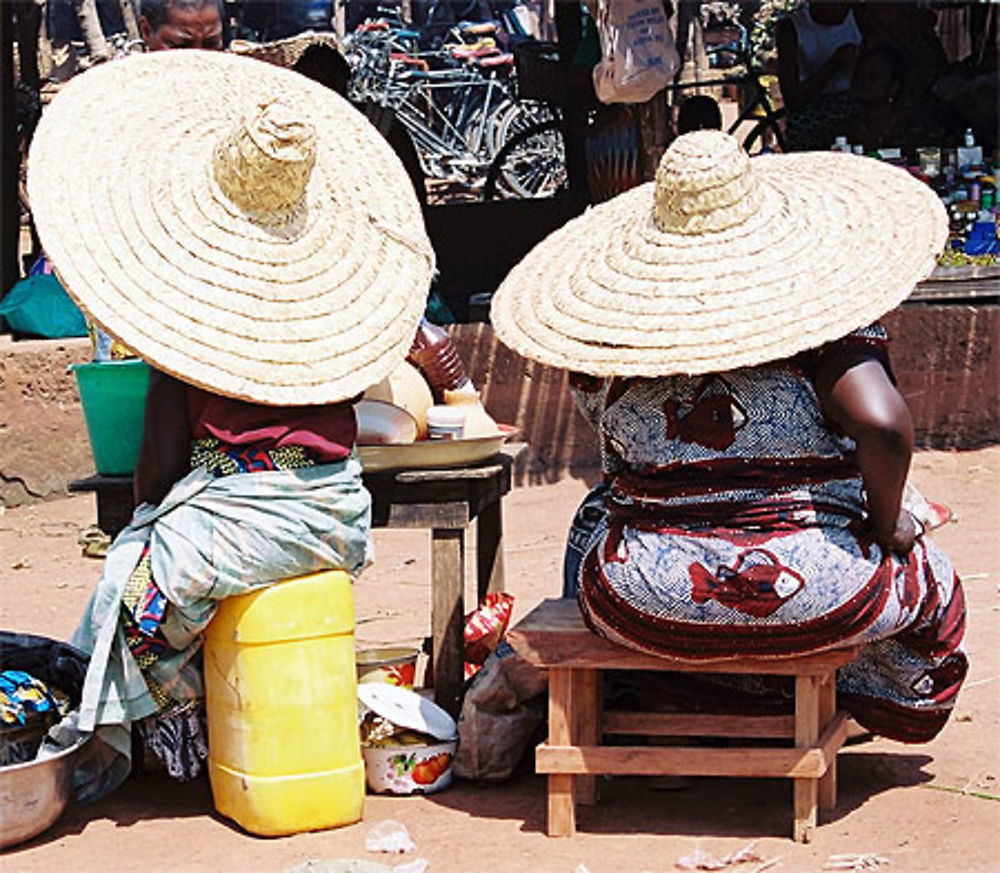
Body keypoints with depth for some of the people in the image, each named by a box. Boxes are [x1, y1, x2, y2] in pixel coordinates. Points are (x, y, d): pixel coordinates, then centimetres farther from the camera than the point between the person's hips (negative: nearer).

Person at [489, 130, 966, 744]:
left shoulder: (608, 329, -3)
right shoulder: (825, 315, -11)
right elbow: (882, 424, -25)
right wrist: (886, 525, -7)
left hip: (649, 607, 2)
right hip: (812, 596, -2)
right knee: (931, 583, 31)